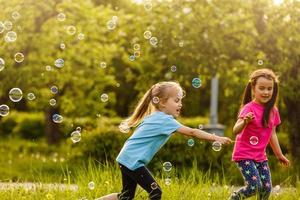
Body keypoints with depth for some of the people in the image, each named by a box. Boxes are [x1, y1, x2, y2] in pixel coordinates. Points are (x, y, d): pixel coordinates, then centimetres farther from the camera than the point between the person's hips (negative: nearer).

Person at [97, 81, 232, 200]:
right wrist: (216, 138, -23)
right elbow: (191, 132, -23)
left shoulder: (154, 117, 13)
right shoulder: (165, 120, -16)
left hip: (126, 158, 10)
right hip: (133, 161, -10)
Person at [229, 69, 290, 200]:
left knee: (266, 188, 2)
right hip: (244, 155, -7)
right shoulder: (249, 108, -16)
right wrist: (245, 121, -47)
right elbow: (235, 131, -27)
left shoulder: (273, 111, 5)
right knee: (254, 186, -17)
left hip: (260, 156, 7)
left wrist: (279, 155, 21)